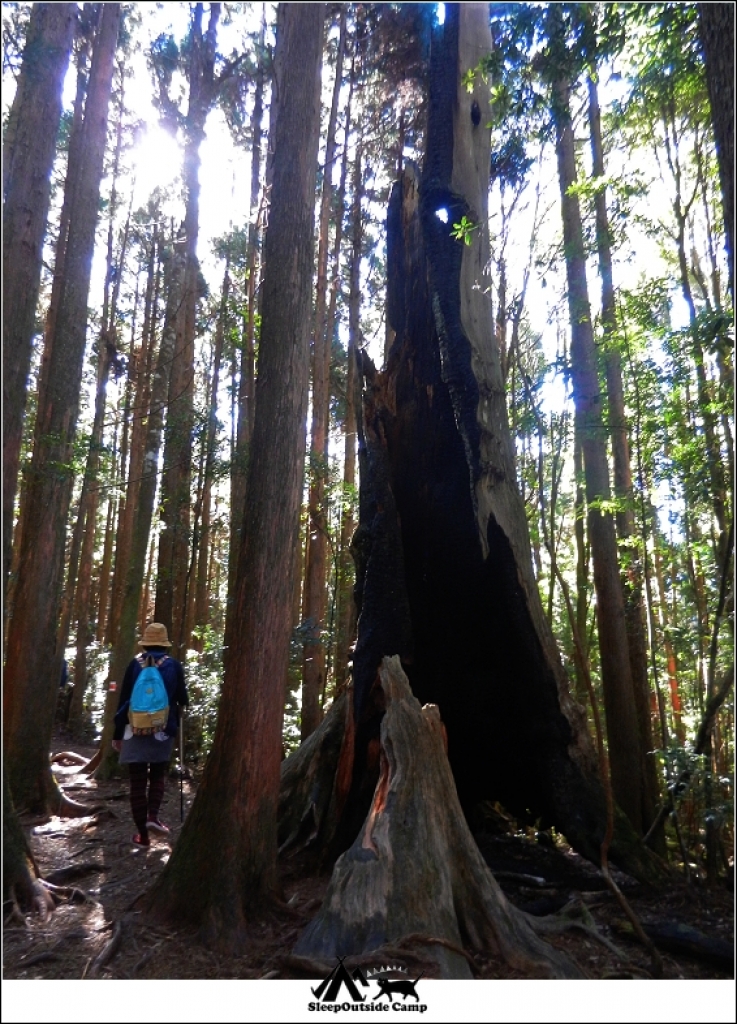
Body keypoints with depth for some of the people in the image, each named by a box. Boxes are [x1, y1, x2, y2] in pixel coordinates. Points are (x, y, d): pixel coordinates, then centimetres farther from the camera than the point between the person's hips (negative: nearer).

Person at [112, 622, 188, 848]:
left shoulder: (135, 664, 0)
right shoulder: (174, 665, -1)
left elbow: (123, 700, 2)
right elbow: (182, 700, 4)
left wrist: (118, 733, 9)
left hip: (135, 730, 0)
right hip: (163, 731, 0)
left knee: (138, 781, 6)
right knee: (158, 775, 19)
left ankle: (142, 835, 9)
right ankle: (153, 816, 0)